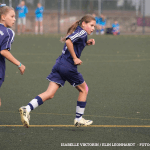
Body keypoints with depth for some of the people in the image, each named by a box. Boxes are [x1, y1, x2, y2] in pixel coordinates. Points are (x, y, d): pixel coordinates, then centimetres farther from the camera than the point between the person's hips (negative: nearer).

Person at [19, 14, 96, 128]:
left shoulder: (77, 32, 21)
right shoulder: (82, 32, -7)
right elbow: (69, 41, -22)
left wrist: (87, 43, 20)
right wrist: (75, 58, -17)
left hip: (59, 65, 8)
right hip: (68, 66, -8)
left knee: (50, 94, -2)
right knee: (84, 90, 13)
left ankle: (27, 109, -19)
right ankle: (79, 119, 18)